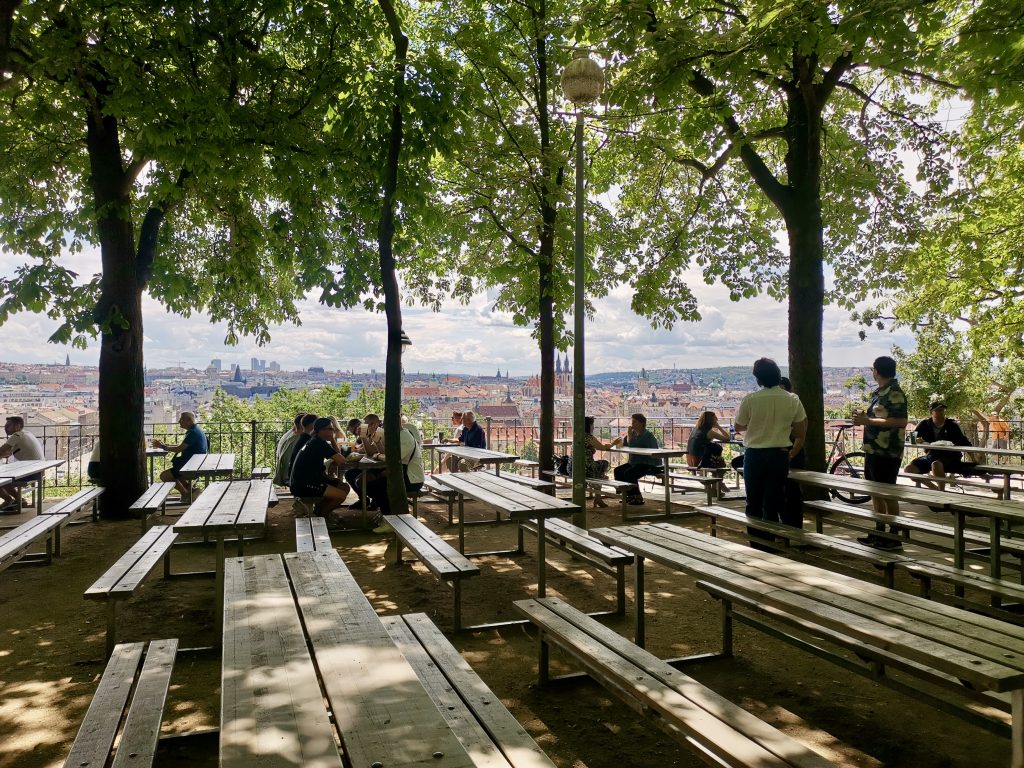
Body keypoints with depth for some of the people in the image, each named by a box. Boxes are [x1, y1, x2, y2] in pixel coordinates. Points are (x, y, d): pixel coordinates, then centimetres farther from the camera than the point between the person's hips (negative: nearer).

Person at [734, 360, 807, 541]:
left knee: (754, 504, 11)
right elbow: (801, 434, 4)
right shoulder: (793, 400, -3)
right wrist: (792, 454, 17)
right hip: (780, 455, 2)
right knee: (773, 505, 8)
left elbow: (738, 427, 2)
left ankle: (755, 544, 15)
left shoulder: (750, 400, -12)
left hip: (754, 455, -2)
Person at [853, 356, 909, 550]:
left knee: (887, 494, -4)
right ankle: (879, 533, 25)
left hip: (887, 453, -10)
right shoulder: (880, 392, 15)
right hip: (874, 450, 10)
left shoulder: (894, 393, -15)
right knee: (876, 493, 15)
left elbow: (901, 421, -25)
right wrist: (863, 418, 11)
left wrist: (867, 420, -24)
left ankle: (894, 538, 4)